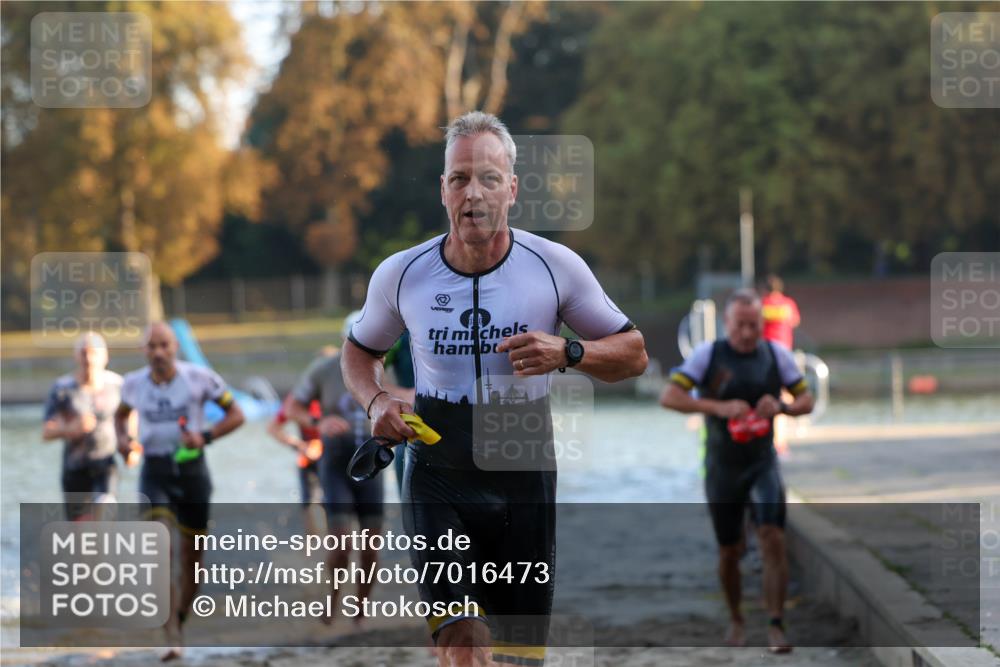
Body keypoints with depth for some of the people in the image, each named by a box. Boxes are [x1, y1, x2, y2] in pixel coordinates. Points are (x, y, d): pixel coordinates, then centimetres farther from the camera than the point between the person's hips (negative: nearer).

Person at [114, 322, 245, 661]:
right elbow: (121, 414, 22)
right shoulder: (134, 384, 0)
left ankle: (180, 620, 36)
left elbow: (236, 414, -2)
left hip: (191, 470, 0)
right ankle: (172, 638, -23)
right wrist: (122, 438, 1)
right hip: (155, 473, 0)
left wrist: (206, 436, -17)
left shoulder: (200, 378, -7)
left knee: (191, 557, 9)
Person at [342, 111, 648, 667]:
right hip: (437, 482, -1)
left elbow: (634, 354, 2)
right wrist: (376, 401, -6)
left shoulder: (556, 266, -6)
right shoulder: (401, 275, -4)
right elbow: (360, 351, 15)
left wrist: (567, 352, -18)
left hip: (524, 481, 1)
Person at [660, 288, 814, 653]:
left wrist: (780, 407, -18)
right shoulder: (708, 354, -10)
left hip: (763, 463, 1)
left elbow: (806, 401, 4)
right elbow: (669, 397, -18)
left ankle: (776, 626, -15)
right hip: (722, 468, -1)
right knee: (729, 551, 8)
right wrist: (719, 407, -29)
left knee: (773, 539, -17)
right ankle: (735, 620, 30)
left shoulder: (776, 354, -3)